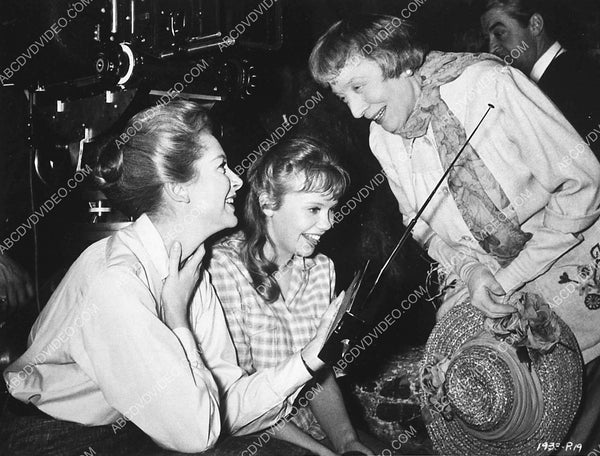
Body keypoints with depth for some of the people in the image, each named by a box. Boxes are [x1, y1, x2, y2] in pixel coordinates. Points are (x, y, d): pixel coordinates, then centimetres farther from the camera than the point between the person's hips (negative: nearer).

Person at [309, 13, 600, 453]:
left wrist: (511, 276, -20)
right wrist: (467, 267, -15)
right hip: (482, 269, 5)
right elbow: (424, 225, 6)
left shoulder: (489, 84, -24)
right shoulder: (382, 138, -6)